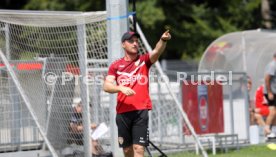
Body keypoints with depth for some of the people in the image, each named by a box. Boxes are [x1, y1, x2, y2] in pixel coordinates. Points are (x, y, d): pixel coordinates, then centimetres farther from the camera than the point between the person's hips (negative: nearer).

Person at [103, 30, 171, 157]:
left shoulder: (144, 60, 5)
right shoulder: (116, 65, 8)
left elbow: (157, 52, -16)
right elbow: (106, 86, -2)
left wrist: (163, 40, -37)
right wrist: (121, 88, -22)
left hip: (141, 110, -2)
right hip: (122, 112, 2)